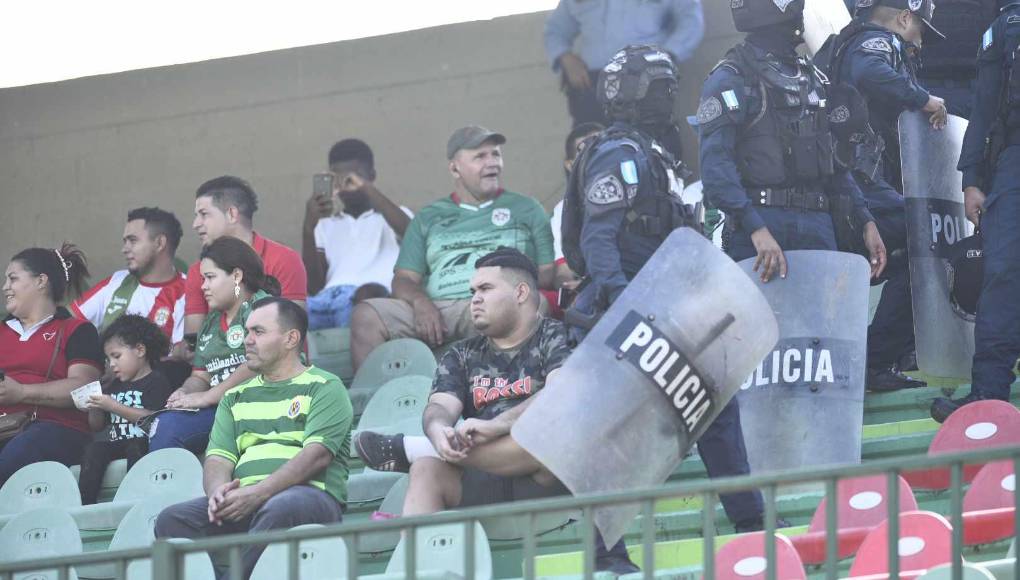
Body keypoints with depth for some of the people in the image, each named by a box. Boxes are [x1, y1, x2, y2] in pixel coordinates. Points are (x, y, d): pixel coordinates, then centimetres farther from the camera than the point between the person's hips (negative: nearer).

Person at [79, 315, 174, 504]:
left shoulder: (156, 381, 3)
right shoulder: (114, 386, 25)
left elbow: (152, 418, -13)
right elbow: (97, 425, 27)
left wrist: (114, 407, -13)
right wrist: (94, 408, 4)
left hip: (142, 441, -5)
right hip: (115, 444, 5)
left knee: (135, 449, -36)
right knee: (93, 449, -23)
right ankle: (84, 501, -35)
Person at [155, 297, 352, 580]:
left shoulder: (324, 387, 8)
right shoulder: (236, 397, 26)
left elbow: (317, 455, -7)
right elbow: (218, 459, 14)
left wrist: (259, 493, -19)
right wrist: (218, 491, -12)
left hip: (310, 494, -5)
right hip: (244, 503, 5)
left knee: (279, 509, -41)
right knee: (172, 519, -21)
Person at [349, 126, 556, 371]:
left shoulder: (525, 209, 22)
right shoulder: (428, 218, 27)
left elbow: (548, 274, 13)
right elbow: (403, 280, 18)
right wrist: (420, 302, -6)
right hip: (435, 310, 3)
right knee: (365, 315, -23)